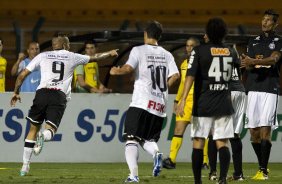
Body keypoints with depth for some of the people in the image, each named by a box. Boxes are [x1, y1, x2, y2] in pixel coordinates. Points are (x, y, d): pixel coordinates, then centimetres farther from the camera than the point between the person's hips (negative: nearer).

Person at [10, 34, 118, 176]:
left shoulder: (42, 56, 18)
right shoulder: (72, 57, 19)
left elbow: (22, 75, 14)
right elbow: (95, 58, 35)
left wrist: (16, 92, 26)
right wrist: (109, 54, 53)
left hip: (42, 92, 1)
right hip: (60, 96, -1)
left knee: (33, 129, 13)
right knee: (50, 129, -4)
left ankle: (25, 166, 11)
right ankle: (43, 136, -42)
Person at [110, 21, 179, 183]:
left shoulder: (139, 50, 0)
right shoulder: (166, 54, 14)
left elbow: (128, 68, -15)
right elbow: (175, 75, 2)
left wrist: (116, 71, 5)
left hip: (142, 102, -5)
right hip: (160, 105, 5)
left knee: (132, 140, -2)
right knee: (149, 139, 17)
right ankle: (156, 153, -17)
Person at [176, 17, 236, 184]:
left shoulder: (199, 51, -6)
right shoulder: (230, 52, 7)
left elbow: (190, 76, -16)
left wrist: (183, 100, -22)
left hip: (203, 106, -3)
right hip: (224, 105, 3)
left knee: (198, 142, 5)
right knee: (222, 142, 0)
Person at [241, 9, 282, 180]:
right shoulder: (254, 42, 18)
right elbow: (248, 65, 11)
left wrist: (254, 62, -31)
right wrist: (248, 64, -14)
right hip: (254, 88, 5)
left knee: (265, 129, -13)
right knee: (254, 131, 3)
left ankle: (264, 171, -14)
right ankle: (262, 166, 16)